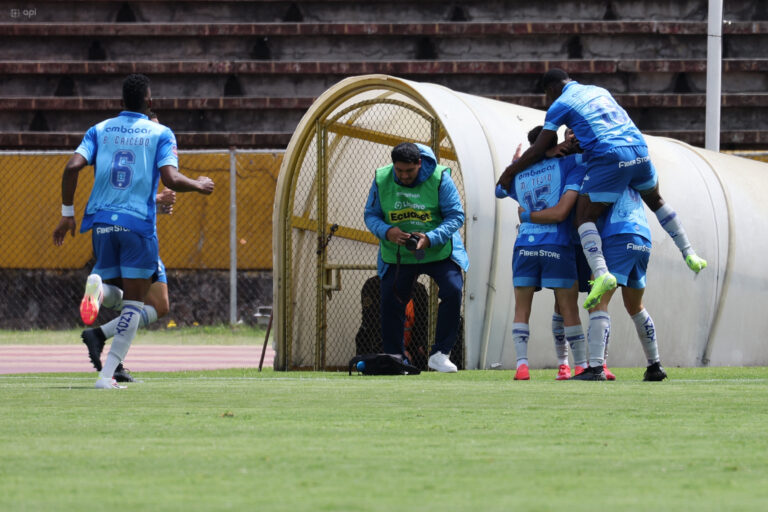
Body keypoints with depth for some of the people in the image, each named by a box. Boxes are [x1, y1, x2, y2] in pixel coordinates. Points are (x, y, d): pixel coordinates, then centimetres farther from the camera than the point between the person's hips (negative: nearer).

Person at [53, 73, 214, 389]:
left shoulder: (100, 130, 10)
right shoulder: (161, 134, 1)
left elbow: (72, 167, -2)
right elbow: (171, 179, -11)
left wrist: (67, 214, 5)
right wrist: (199, 186, 9)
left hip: (102, 221, 3)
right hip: (138, 223, -3)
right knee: (133, 300, 3)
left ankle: (96, 285, -22)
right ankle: (107, 374, -7)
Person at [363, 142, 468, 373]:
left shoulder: (439, 178, -16)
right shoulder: (381, 180, -9)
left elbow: (456, 215, -14)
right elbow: (371, 215, 0)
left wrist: (430, 238, -28)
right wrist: (386, 231, -23)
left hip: (439, 250, -2)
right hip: (397, 255, 2)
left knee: (452, 291, -18)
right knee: (391, 301, -1)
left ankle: (440, 354, -10)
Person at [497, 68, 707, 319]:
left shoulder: (560, 105, 7)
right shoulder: (600, 91, 25)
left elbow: (537, 151, 7)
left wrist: (509, 172, 19)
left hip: (609, 158, -6)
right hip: (639, 151, 6)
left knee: (584, 218, -1)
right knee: (655, 200, 31)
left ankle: (601, 272, -24)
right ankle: (689, 255, 30)